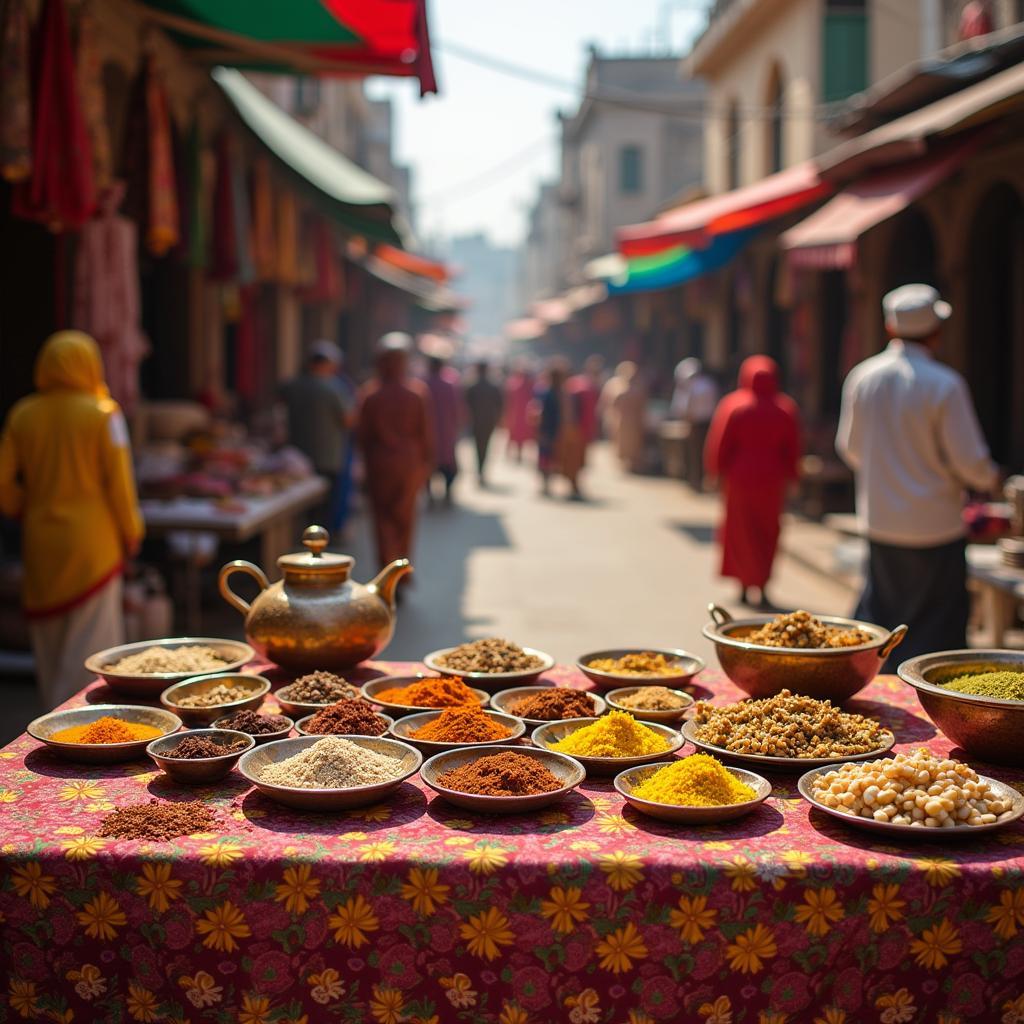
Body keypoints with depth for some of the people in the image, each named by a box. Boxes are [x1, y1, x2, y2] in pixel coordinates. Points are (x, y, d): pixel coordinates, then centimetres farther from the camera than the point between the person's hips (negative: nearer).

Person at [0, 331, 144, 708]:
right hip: (91, 538, -4)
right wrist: (130, 534, 2)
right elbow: (119, 482, -9)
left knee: (50, 637, 15)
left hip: (41, 539, 4)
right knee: (91, 638, 1)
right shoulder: (102, 413, -9)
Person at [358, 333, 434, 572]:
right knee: (406, 515, 15)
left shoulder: (369, 393, -6)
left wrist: (368, 460, 13)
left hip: (379, 462, -1)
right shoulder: (418, 391, -5)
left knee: (383, 516, 6)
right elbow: (426, 431, -3)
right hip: (410, 461, 1)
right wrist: (426, 462, 7)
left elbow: (362, 433, -2)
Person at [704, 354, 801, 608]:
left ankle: (745, 585, 9)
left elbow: (720, 445, -4)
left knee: (741, 531, 11)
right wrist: (789, 478, 11)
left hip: (740, 476, -1)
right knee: (767, 532, 12)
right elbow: (793, 451, 2)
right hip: (772, 478, 1)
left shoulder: (733, 406, -5)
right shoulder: (786, 409, -1)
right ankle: (761, 586, 5)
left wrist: (716, 473, 6)